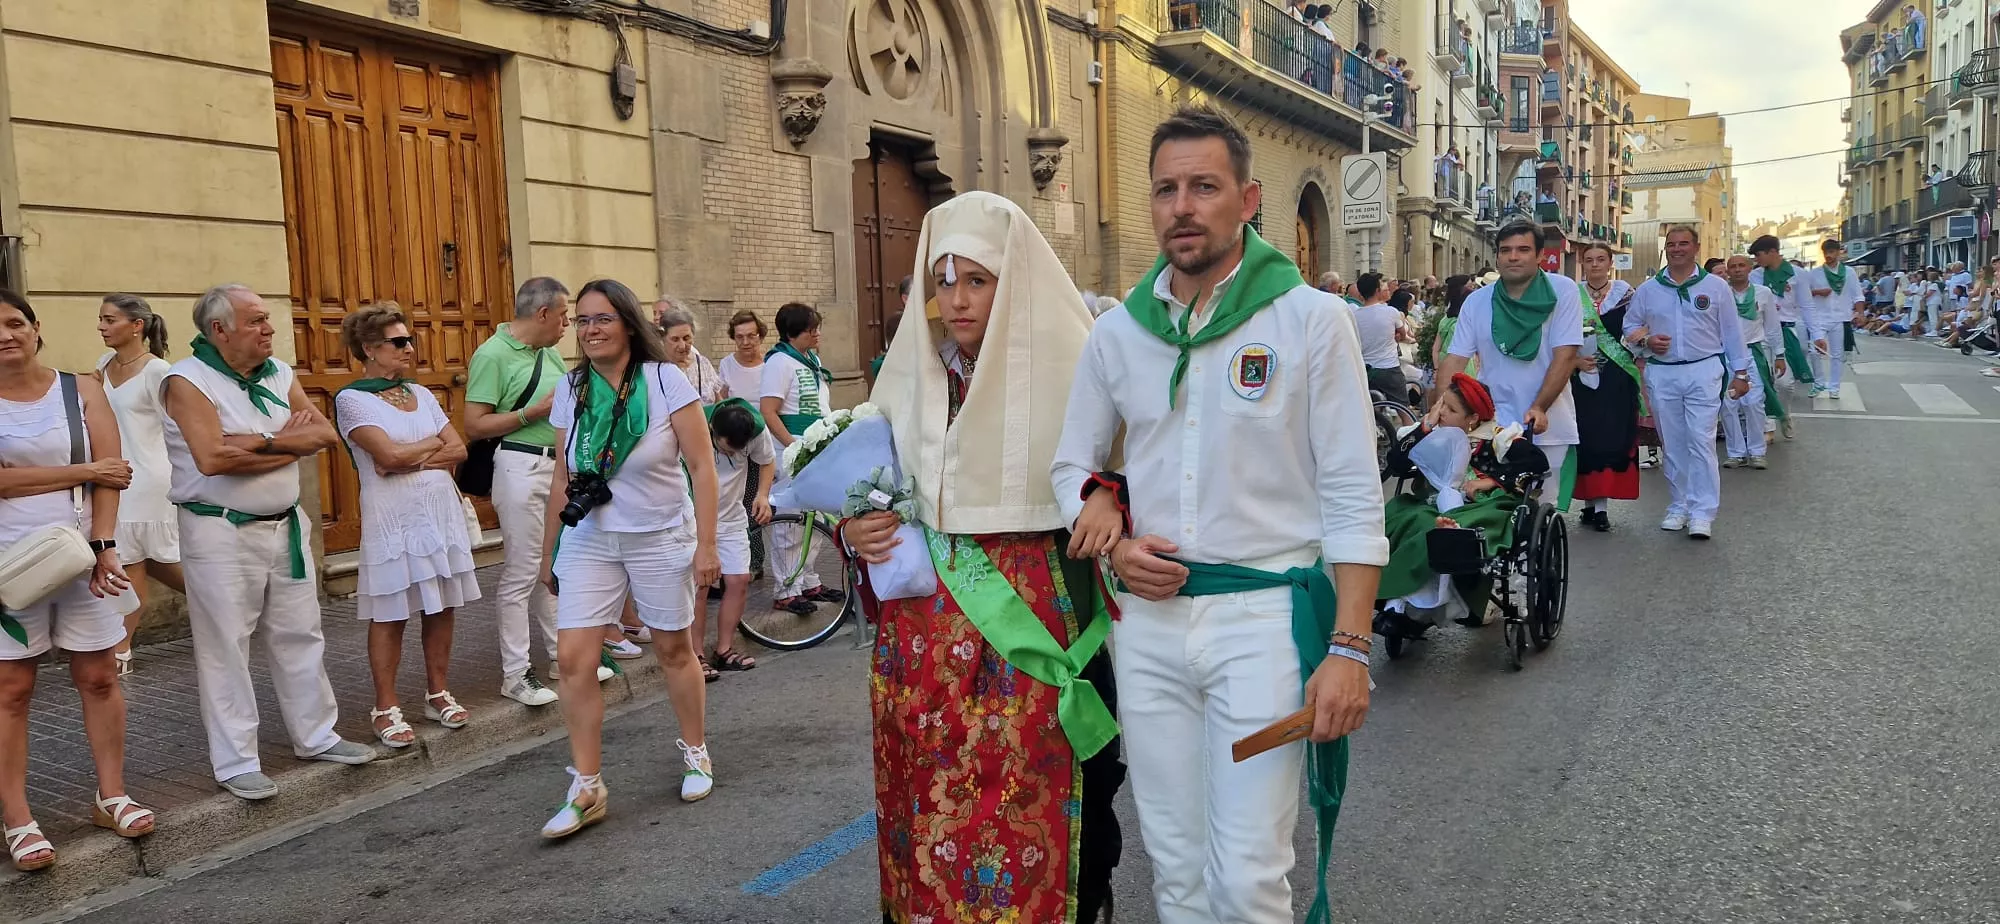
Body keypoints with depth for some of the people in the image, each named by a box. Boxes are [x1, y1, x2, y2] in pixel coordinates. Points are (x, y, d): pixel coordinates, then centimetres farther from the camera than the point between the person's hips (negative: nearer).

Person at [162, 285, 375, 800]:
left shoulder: (279, 375, 8)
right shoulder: (187, 381, -11)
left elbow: (325, 435, -2)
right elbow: (212, 458, -24)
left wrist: (261, 441, -17)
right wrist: (292, 443, -12)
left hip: (285, 525, 6)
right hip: (220, 533, -6)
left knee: (301, 636, 14)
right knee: (226, 648, 1)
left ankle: (317, 737, 28)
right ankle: (236, 763, 10)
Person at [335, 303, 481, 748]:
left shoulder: (421, 394, 13)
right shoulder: (351, 399, -4)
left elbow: (459, 451, 5)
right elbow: (389, 454, -16)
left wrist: (411, 459, -9)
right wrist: (435, 444, 0)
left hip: (441, 510, 5)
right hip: (392, 517, -5)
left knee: (442, 607, 7)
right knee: (390, 614, -1)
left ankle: (438, 694, 19)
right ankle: (386, 707, 8)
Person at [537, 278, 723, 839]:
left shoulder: (665, 380, -10)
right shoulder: (571, 389, 2)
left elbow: (702, 465, -11)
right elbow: (562, 478, 8)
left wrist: (706, 544, -15)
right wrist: (549, 552, 11)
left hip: (661, 538, -3)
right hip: (589, 541, 3)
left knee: (674, 650, 11)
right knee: (573, 659, -7)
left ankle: (696, 753, 33)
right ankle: (586, 789, 3)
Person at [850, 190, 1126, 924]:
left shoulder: (1070, 371, -6)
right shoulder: (908, 374, 7)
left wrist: (1112, 499, -19)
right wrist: (854, 530, -3)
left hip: (1036, 618, -3)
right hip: (927, 629, 4)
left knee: (1036, 809, 3)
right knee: (934, 807, 11)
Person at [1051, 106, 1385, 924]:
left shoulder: (1310, 320, -5)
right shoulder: (1116, 333, 6)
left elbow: (1353, 497, -6)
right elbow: (1072, 465, 16)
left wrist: (1350, 647, -12)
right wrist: (1112, 544, -5)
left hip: (1265, 615, -4)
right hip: (1146, 616, 4)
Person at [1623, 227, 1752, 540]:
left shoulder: (1716, 287, 4)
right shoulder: (1647, 289, 8)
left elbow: (1731, 332, 7)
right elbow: (1630, 326, 15)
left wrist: (1740, 373, 5)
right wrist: (1645, 341, -6)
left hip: (1703, 372, -2)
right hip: (1661, 374, 2)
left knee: (1701, 441, -9)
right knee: (1672, 444, 8)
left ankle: (1702, 513, -7)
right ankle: (1679, 506, 19)